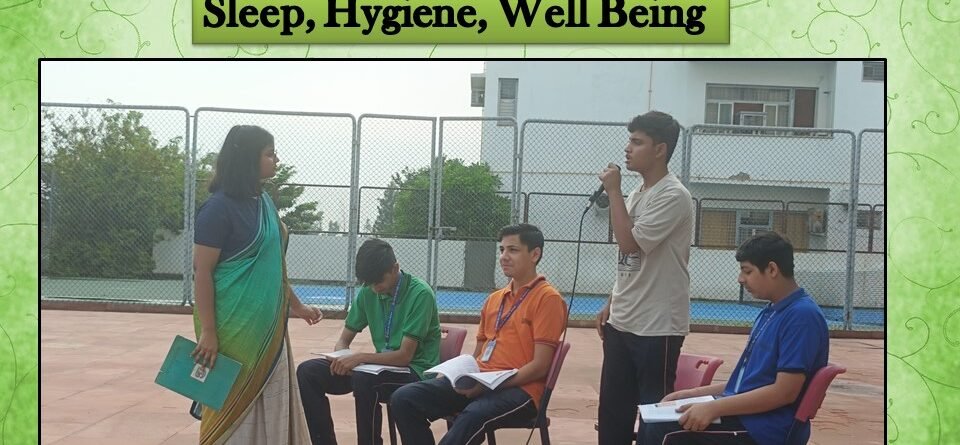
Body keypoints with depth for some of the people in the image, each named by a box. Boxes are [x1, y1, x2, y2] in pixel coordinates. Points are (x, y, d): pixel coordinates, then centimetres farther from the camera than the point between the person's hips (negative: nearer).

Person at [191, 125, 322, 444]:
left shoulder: (265, 202, 9)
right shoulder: (219, 207, -13)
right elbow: (202, 272, -14)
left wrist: (295, 305, 24)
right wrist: (207, 332, -17)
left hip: (268, 325, 8)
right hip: (234, 325, -7)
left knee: (270, 404, 12)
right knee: (233, 405, 2)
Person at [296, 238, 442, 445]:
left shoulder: (420, 294, -18)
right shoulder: (368, 292, 1)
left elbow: (404, 356, -22)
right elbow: (344, 340, 7)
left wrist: (360, 358, -31)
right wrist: (342, 359, -16)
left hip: (415, 371, -6)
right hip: (381, 366, 7)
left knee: (364, 379, -38)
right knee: (308, 372, -10)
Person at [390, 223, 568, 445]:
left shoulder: (548, 298, -4)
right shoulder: (494, 299, 21)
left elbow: (539, 366, -11)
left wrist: (488, 385, -17)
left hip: (518, 389, -7)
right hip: (477, 381, 7)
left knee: (473, 416, -40)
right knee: (404, 398, -13)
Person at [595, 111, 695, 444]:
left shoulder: (674, 197, -16)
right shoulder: (636, 194, 13)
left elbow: (629, 243, -23)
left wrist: (613, 191, -16)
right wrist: (611, 305, 18)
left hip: (657, 328, -9)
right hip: (622, 323, 9)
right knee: (612, 411, 14)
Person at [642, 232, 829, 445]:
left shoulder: (802, 315, -17)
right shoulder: (770, 312, 14)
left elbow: (785, 391, -22)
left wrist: (714, 408, -22)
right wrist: (696, 393, 12)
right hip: (743, 414, 10)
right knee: (654, 419, 8)